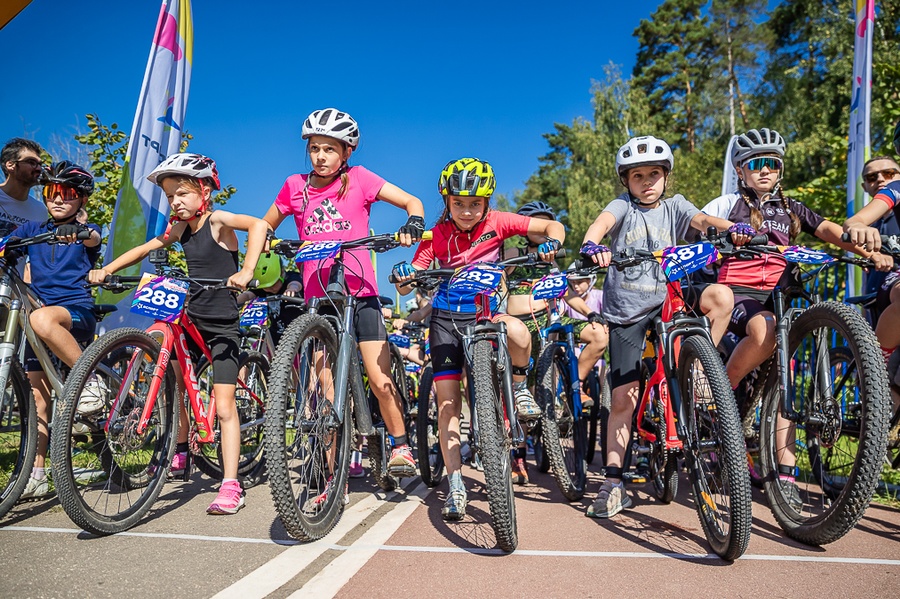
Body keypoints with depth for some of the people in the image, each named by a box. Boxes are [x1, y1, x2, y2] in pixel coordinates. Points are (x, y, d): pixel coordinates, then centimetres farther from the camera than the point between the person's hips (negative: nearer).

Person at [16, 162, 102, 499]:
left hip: (77, 312, -4)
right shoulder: (32, 229, 16)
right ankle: (36, 475, 10)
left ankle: (89, 383, -23)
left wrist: (76, 232, -41)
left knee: (42, 319, -40)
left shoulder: (85, 231, 4)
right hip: (39, 312, 5)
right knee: (37, 396, 3)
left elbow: (93, 239, -19)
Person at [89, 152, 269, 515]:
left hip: (222, 326, -7)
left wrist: (246, 271, -43)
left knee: (224, 407, -8)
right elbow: (144, 249, 19)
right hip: (191, 321, 7)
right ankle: (181, 452, 33)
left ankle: (230, 487, -2)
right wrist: (105, 270, 10)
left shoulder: (217, 220, -14)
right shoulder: (180, 229, 8)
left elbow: (258, 225, -33)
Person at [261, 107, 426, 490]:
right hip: (318, 297, 2)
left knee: (380, 379, -8)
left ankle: (401, 446, 15)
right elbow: (265, 227, 19)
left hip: (359, 292, -2)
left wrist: (413, 223, -22)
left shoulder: (359, 179, 1)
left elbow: (412, 202, -1)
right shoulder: (295, 186, 7)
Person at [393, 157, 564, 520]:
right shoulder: (437, 235, -8)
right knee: (448, 401, -5)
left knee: (518, 332, -36)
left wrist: (551, 243, -31)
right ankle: (456, 486, 5)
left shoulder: (496, 222, -8)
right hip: (447, 317, 1)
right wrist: (403, 277, -35)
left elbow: (553, 226, -8)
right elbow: (406, 287, -12)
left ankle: (519, 385, -2)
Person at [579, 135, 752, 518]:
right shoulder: (622, 206, 4)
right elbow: (601, 223, -18)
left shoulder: (674, 207, 11)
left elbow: (702, 219, -9)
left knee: (720, 295, -27)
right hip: (626, 313, -2)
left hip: (667, 301, 2)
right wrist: (591, 245, -42)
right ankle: (613, 484, 7)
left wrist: (731, 228, -32)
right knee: (623, 399, -3)